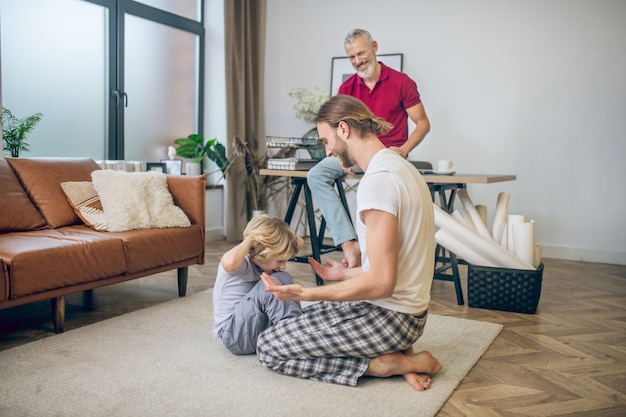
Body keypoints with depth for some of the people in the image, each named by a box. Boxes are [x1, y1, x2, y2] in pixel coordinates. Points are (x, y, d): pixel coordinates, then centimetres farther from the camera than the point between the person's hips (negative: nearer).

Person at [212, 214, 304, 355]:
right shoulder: (241, 264, -21)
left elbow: (299, 242, 11)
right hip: (235, 334, -9)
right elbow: (229, 262, -49)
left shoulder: (261, 259, 2)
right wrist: (249, 241, -31)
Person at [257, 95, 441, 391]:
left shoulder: (376, 180, -23)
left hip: (388, 316, -10)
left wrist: (306, 294, -24)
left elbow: (382, 283, -26)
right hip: (409, 309, 10)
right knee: (314, 312, 27)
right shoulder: (400, 166, 9)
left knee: (268, 347, -3)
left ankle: (386, 364, -5)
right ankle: (399, 351, 9)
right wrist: (346, 274, 24)